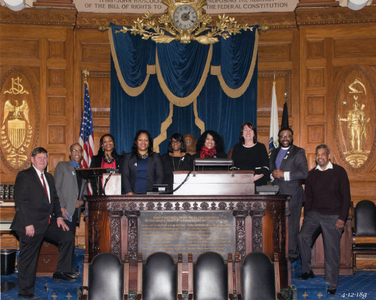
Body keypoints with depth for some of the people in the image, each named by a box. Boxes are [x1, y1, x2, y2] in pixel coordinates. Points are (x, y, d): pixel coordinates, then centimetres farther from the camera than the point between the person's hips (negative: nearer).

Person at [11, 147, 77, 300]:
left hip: (49, 222, 7)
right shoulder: (24, 176, -7)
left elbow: (55, 198, 20)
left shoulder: (49, 177, 17)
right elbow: (20, 201, -13)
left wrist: (59, 216, 4)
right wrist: (28, 224, -19)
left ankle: (61, 272, 12)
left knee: (68, 237, 2)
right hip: (32, 225, -7)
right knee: (28, 258, 0)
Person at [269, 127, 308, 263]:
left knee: (292, 225, -5)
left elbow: (304, 173, -10)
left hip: (292, 194, -5)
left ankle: (292, 254, 3)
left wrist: (284, 174, -14)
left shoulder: (298, 152, 0)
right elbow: (270, 169, 24)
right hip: (277, 194, 5)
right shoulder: (274, 152, 20)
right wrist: (273, 174, 0)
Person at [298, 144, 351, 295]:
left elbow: (346, 196, -1)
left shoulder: (339, 171, 0)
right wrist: (306, 217, 9)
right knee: (303, 236, -18)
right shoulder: (312, 174, 10)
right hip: (314, 213, 3)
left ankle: (332, 284, 7)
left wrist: (342, 218, -8)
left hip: (333, 216, -3)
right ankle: (307, 271, -3)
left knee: (332, 249, -5)